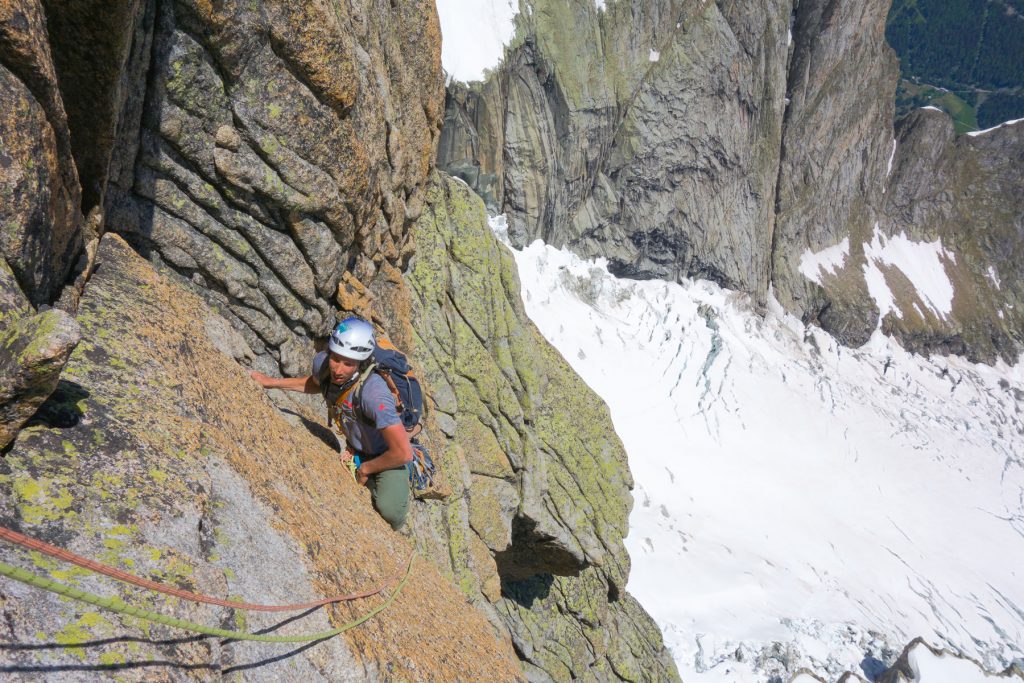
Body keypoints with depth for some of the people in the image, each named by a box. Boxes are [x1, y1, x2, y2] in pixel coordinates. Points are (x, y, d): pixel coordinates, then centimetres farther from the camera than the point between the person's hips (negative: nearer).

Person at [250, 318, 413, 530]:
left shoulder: (372, 392, -42)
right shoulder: (322, 362, -20)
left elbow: (403, 453, -38)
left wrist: (365, 469, -21)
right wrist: (272, 382, 6)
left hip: (388, 456, -6)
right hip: (356, 449, 7)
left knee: (389, 512, -28)